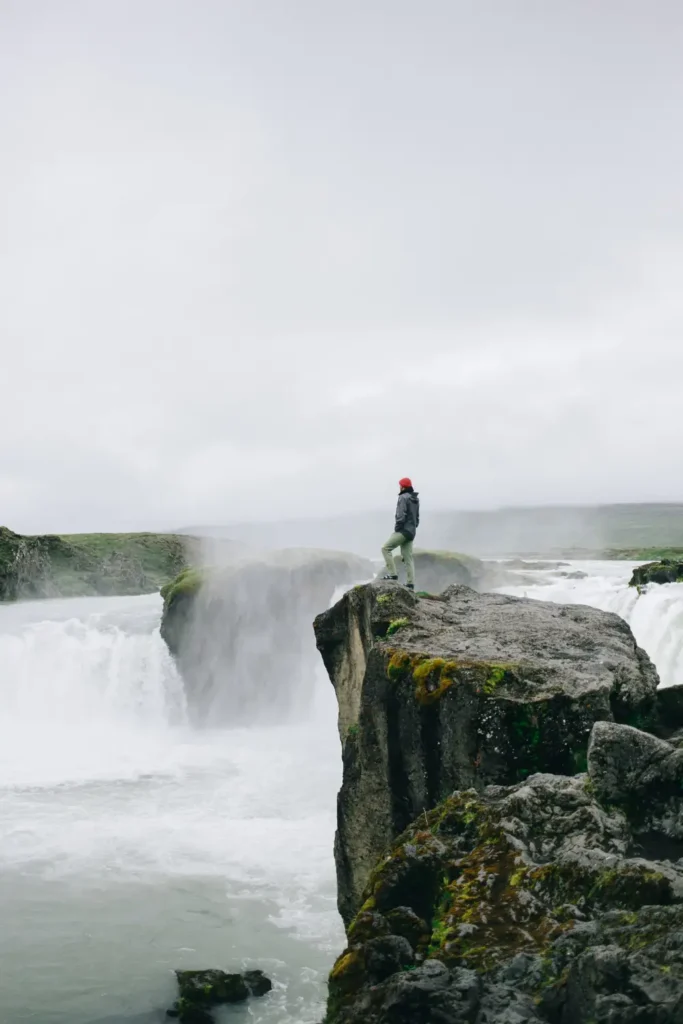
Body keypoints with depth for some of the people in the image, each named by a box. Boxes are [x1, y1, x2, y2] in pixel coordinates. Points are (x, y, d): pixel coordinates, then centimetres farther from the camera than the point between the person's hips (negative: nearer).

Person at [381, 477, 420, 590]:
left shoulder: (403, 498, -11)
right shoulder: (415, 499, 16)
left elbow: (401, 516, -20)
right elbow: (417, 517, 20)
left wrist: (397, 528, -10)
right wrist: (414, 528, 18)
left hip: (403, 530, -9)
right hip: (412, 532, 9)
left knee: (386, 548, -3)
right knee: (408, 557, 7)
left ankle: (392, 574, -10)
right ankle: (410, 584, 2)